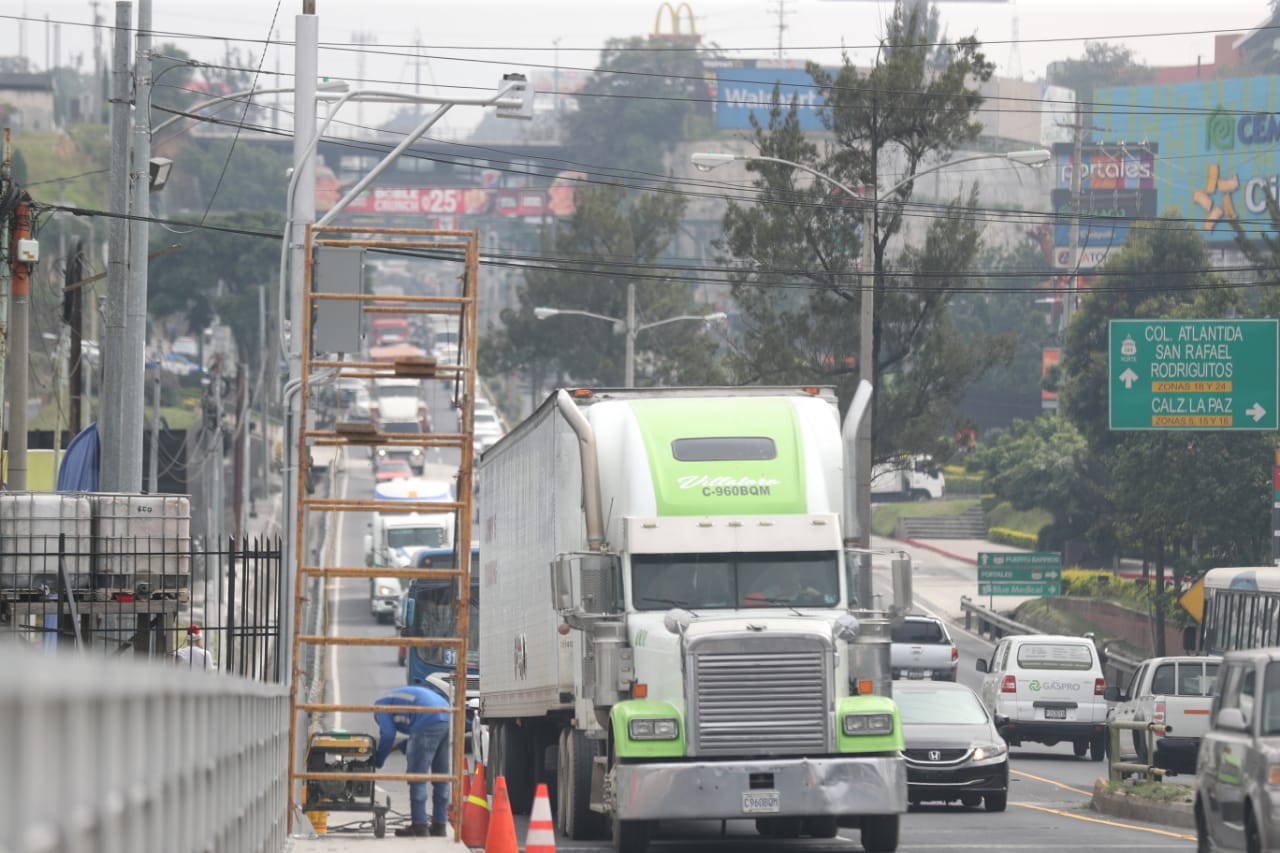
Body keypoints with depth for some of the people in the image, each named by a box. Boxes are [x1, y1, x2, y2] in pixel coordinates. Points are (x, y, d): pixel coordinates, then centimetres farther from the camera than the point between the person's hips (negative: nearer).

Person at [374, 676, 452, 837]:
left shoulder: (381, 704, 16)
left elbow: (387, 735, 6)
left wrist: (377, 761, 17)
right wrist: (400, 746, 34)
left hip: (430, 724, -8)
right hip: (448, 720, 8)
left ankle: (419, 825, -2)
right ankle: (439, 824, 17)